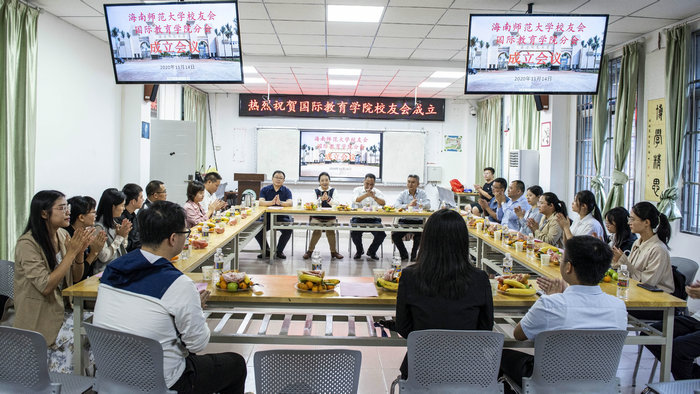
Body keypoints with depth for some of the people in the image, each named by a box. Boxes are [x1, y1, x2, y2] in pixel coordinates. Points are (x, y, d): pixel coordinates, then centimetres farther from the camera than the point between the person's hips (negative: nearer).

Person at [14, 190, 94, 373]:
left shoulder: (62, 235, 4)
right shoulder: (27, 244, -17)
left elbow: (76, 277, 9)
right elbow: (46, 286, -25)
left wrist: (79, 252, -10)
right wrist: (71, 252, -23)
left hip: (63, 308, 7)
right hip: (40, 318, -7)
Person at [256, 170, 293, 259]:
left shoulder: (287, 191, 5)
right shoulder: (265, 190, 6)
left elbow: (290, 203, -14)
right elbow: (261, 202, -12)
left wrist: (280, 202, -36)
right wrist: (272, 202, -32)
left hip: (282, 217, -1)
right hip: (267, 216, 1)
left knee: (288, 230, -29)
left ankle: (279, 251, -4)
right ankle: (266, 251, -1)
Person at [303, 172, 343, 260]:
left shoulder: (333, 191, 9)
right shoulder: (315, 191, 9)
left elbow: (336, 204, -5)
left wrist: (328, 199, -22)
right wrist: (320, 199, -23)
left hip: (330, 217, 0)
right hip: (316, 217, 0)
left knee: (330, 231, -24)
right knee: (317, 231, -24)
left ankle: (333, 251, -4)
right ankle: (309, 251, -5)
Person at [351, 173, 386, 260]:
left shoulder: (378, 192, 9)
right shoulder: (357, 190, 6)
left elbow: (383, 203, -10)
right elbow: (355, 201, -15)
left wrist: (374, 197, -29)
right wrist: (366, 195, -32)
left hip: (373, 219, 1)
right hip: (359, 218, -1)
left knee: (381, 234, -23)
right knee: (354, 233, -28)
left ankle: (372, 251, 9)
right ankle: (359, 250, 7)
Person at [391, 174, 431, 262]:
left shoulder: (422, 193, 8)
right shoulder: (403, 194, 8)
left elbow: (428, 205, -8)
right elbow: (396, 205, -9)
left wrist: (419, 204, -30)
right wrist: (408, 205, -27)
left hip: (418, 221, -1)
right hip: (404, 221, 1)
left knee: (419, 234, -29)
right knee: (395, 235, -20)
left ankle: (414, 255, -3)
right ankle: (404, 255, 3)